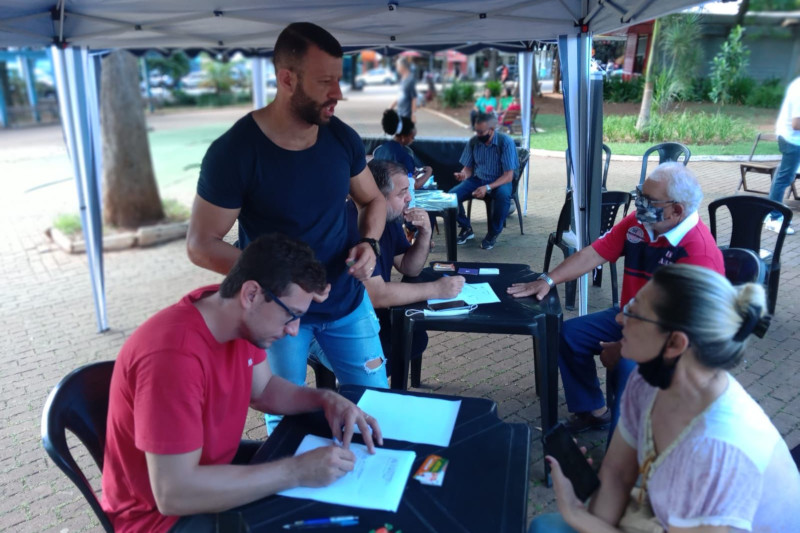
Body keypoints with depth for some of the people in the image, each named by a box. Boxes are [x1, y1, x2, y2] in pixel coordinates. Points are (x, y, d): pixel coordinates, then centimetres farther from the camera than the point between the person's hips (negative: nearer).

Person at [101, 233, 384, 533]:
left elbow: (262, 389, 7)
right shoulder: (173, 356, -35)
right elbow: (174, 493, -35)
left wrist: (325, 399, -12)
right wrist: (296, 471, -34)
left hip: (215, 470, 8)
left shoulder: (239, 316, -10)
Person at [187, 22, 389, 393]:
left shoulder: (343, 138, -6)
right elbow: (201, 244, -15)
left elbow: (373, 201, 10)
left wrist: (369, 243, -12)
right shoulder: (233, 152, -20)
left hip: (347, 300, 4)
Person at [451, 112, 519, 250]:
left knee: (503, 194, -39)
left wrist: (487, 188, -32)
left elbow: (508, 176, -19)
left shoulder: (505, 142, -17)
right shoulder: (473, 141, -5)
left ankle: (493, 233, -15)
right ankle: (466, 228, 5)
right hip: (477, 180, 4)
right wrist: (464, 174, -21)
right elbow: (468, 167, 5)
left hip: (499, 182, -3)